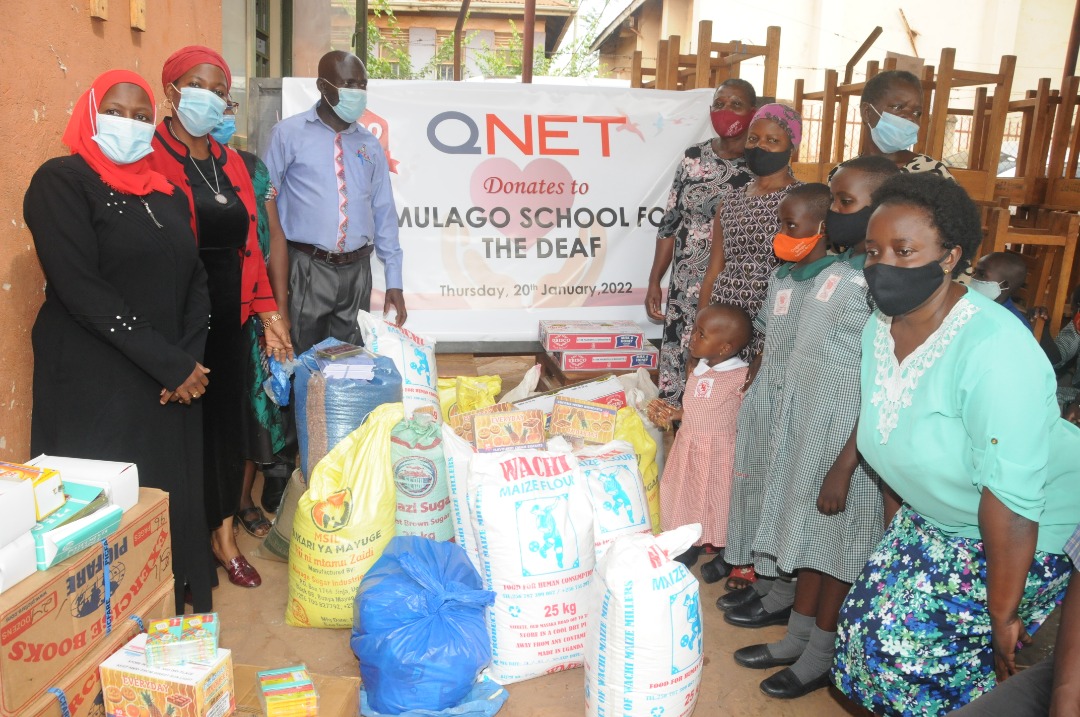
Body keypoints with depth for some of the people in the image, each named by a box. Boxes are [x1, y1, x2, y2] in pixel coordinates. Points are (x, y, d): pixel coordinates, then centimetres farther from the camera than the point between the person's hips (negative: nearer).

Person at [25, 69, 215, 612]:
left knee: (173, 501, 9)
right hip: (95, 387, -5)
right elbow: (82, 291, -15)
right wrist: (171, 364, -15)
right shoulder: (62, 181, -5)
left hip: (172, 383, 6)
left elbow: (195, 282, 12)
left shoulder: (167, 192, 14)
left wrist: (190, 360, -6)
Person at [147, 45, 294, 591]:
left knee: (228, 416, 12)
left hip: (228, 316, 6)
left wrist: (267, 310, 7)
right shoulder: (149, 157, -7)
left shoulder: (230, 162, 13)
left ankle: (223, 536, 27)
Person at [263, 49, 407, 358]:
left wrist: (393, 281, 6)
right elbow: (265, 206, -1)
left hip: (357, 271, 4)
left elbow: (383, 212, 10)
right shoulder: (289, 133, -2)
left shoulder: (370, 144, 10)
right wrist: (275, 285, -4)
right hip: (307, 269, -3)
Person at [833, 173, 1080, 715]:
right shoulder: (878, 329, -7)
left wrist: (1003, 614, -23)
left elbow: (1011, 499, -31)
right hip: (935, 518, 7)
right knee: (869, 616, 3)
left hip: (1031, 532, -7)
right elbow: (883, 418, 7)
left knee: (906, 636, -6)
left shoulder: (993, 349, -34)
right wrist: (899, 536, 14)